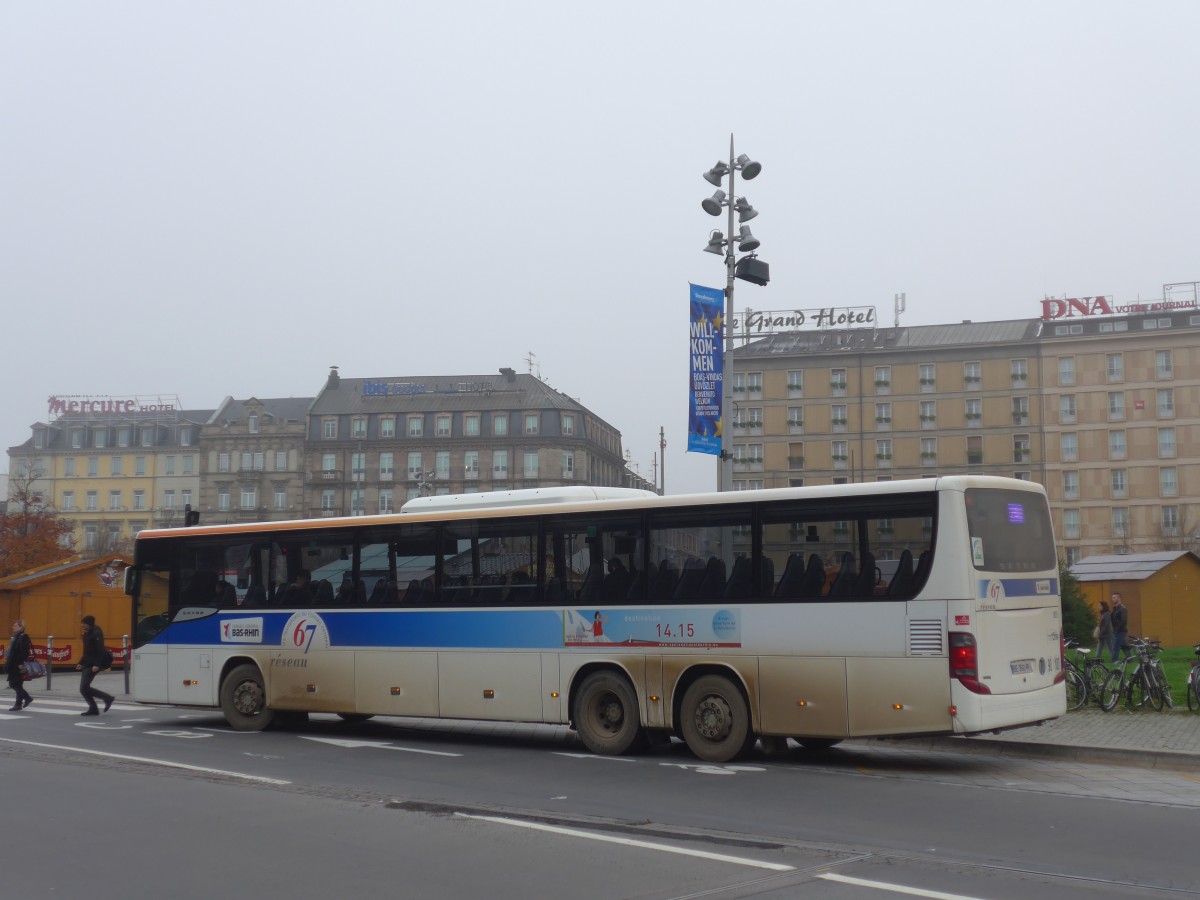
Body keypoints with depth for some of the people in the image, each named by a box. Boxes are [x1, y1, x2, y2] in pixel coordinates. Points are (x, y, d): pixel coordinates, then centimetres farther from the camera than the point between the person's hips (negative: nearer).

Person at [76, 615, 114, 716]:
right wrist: (81, 663, 20)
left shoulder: (96, 634, -14)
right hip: (87, 665, 10)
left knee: (84, 688, -13)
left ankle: (107, 698, -3)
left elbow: (100, 651, -21)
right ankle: (93, 709, 16)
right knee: (84, 688, 9)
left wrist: (97, 665, -27)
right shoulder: (87, 634, 16)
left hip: (93, 666, -10)